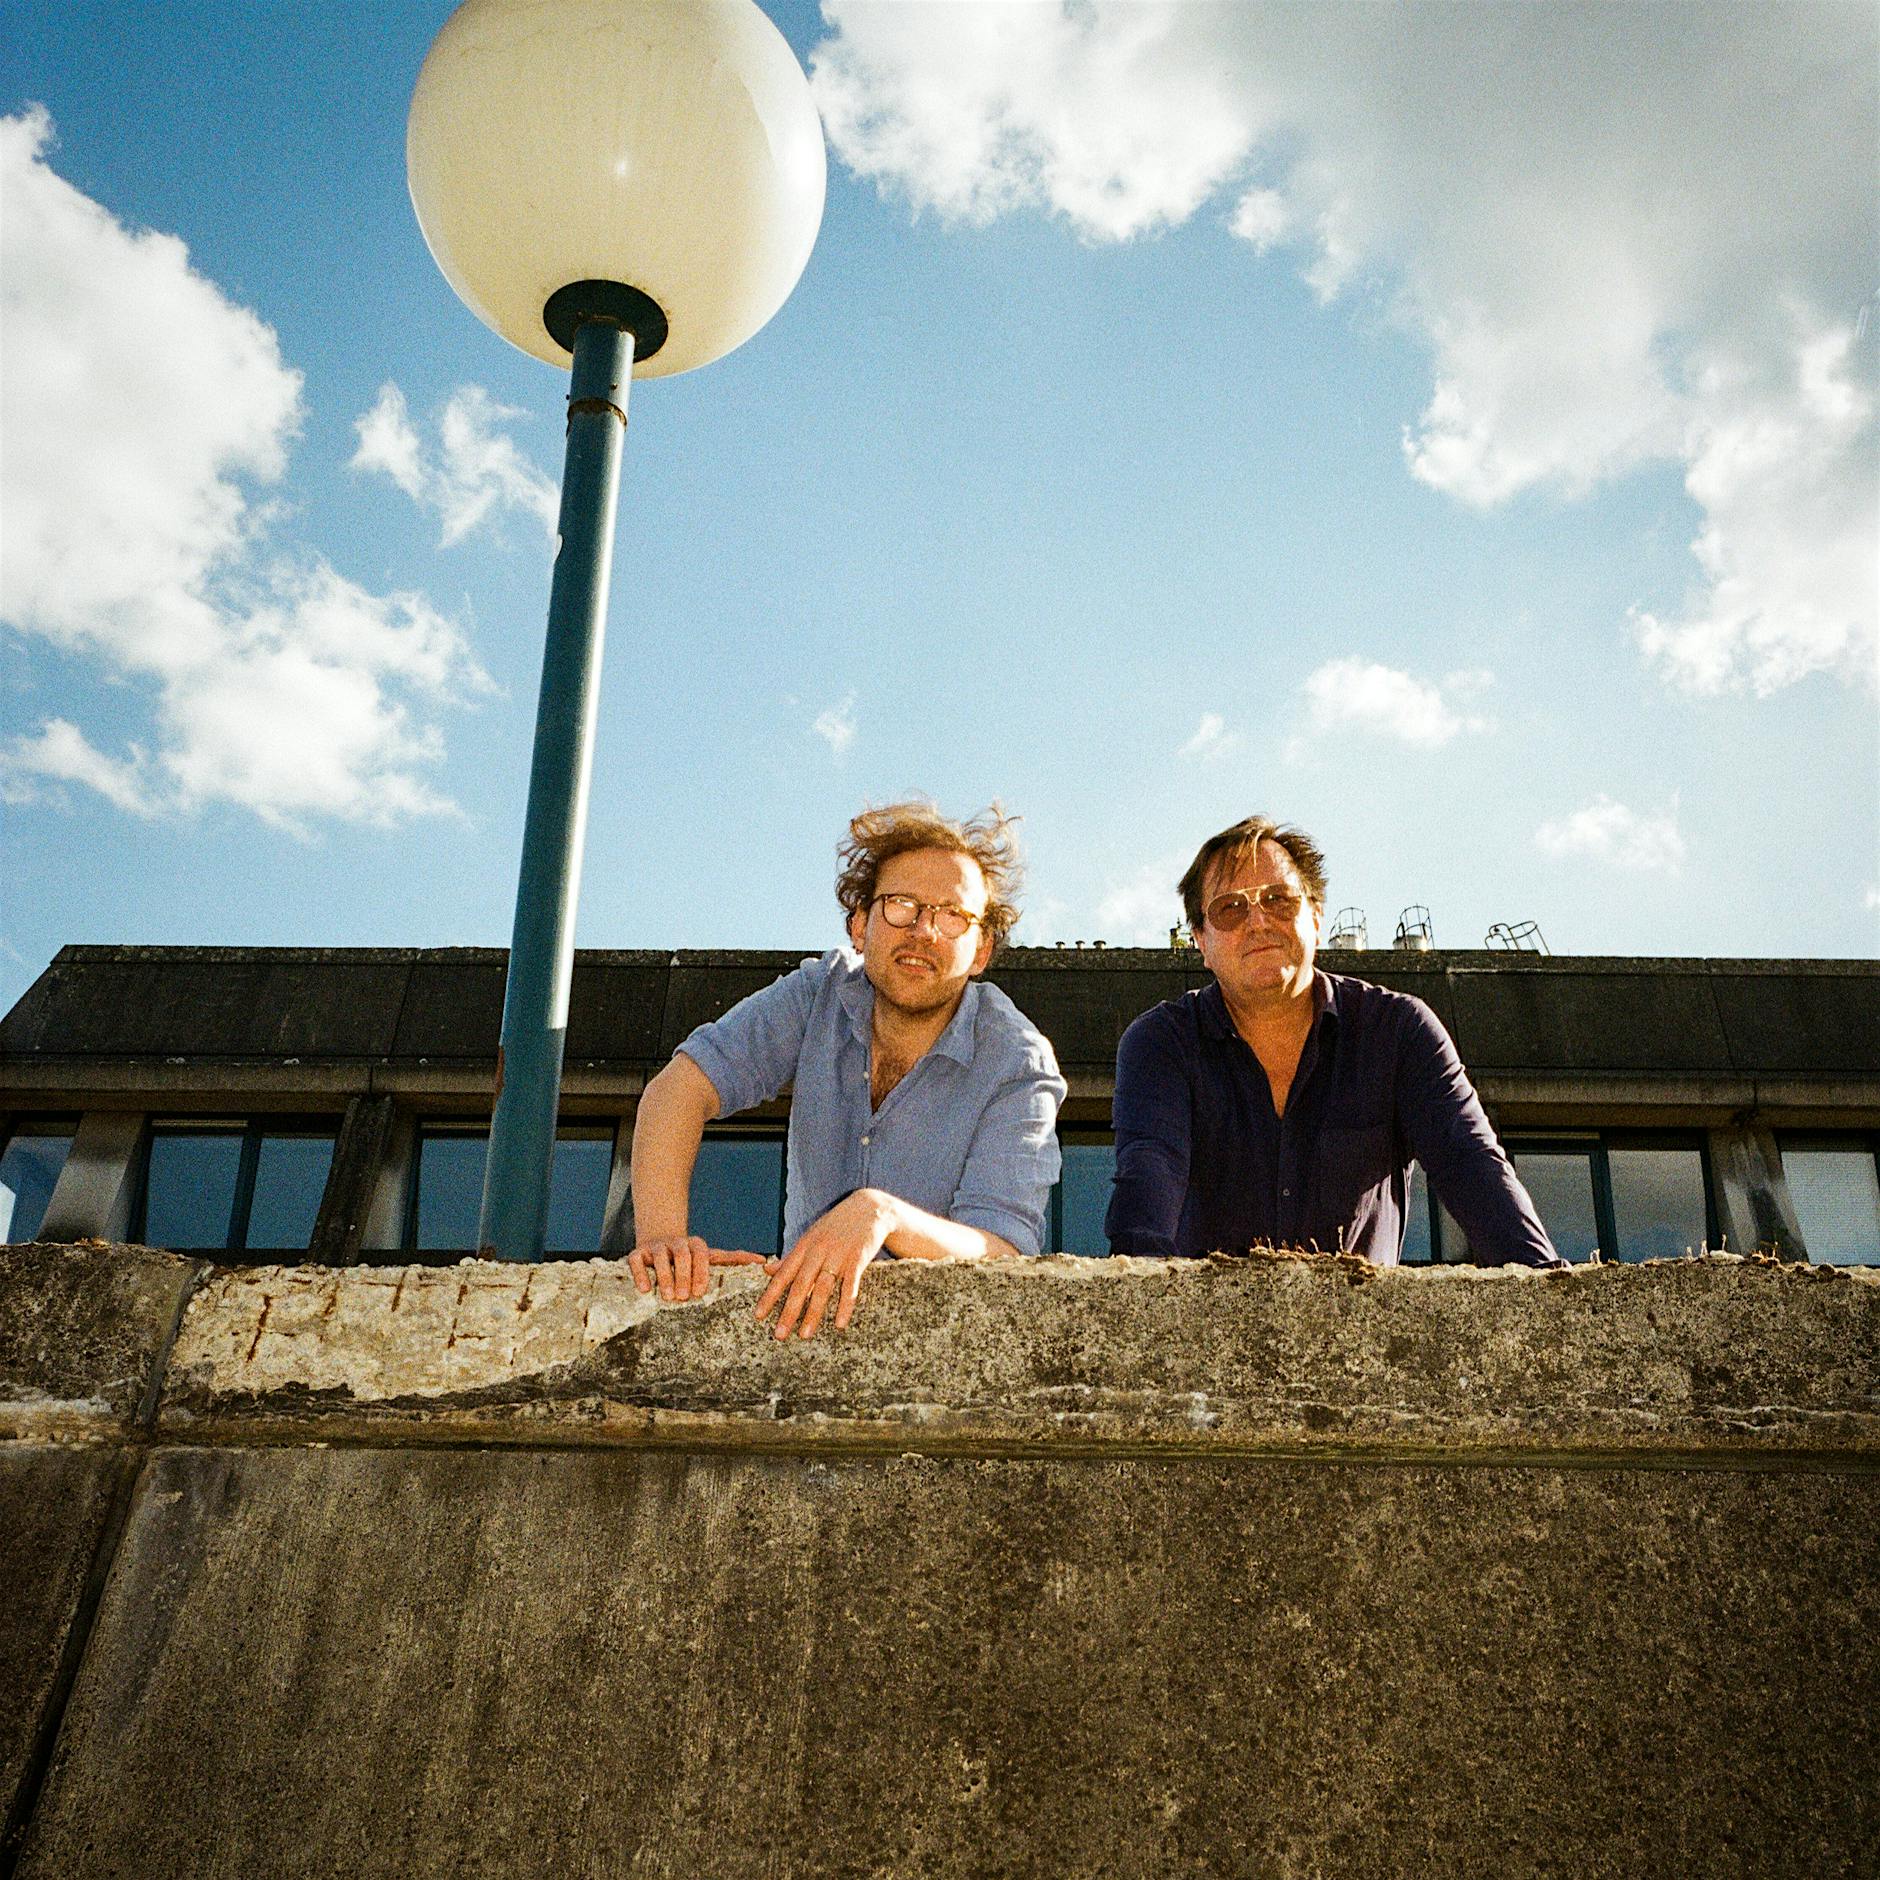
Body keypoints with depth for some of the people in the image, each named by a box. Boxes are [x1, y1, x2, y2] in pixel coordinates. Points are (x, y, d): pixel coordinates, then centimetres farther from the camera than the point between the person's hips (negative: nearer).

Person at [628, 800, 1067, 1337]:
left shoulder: (1020, 1066, -15)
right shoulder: (822, 995, -5)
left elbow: (1000, 1257, -25)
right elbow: (680, 1088, -14)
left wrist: (883, 1214, -45)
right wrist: (660, 1234, -32)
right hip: (802, 1306, 2)